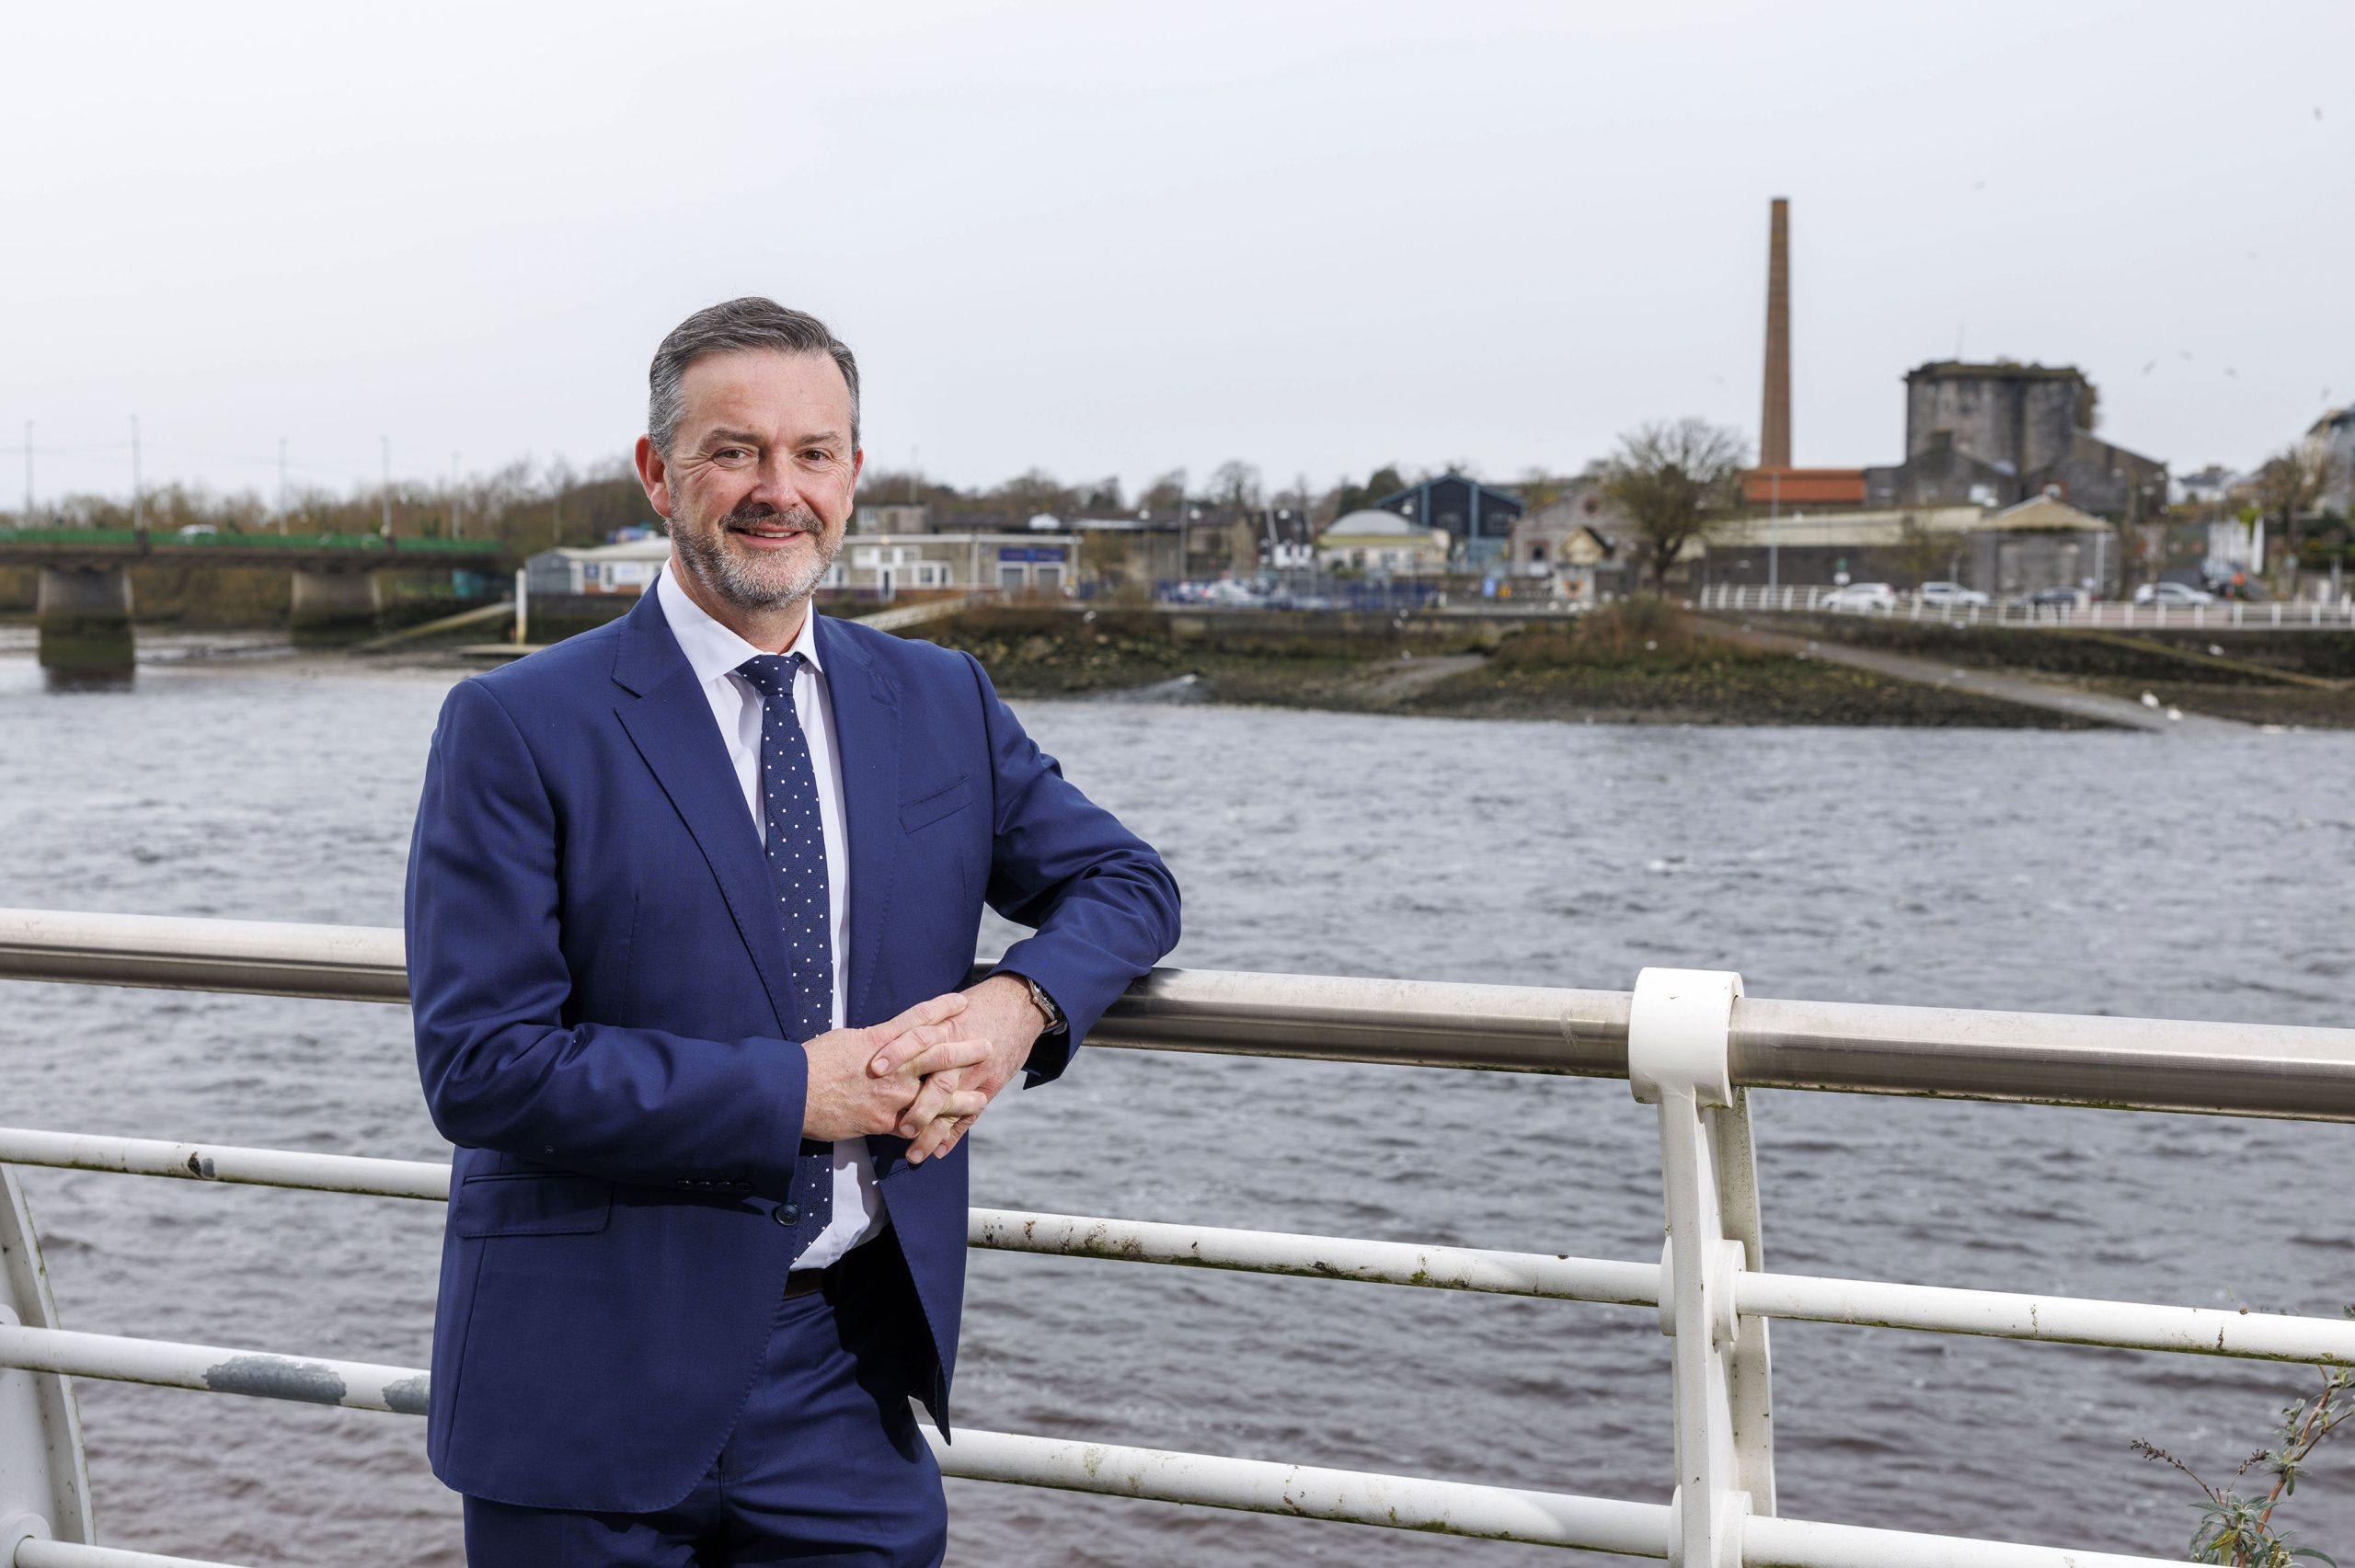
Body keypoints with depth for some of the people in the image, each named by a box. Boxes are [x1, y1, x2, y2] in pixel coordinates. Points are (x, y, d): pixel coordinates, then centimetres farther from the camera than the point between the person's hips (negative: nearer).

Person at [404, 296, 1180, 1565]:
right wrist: (788, 1090, -17)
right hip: (600, 1381, -3)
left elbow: (1122, 879, 14)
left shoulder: (942, 704, 7)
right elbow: (478, 1063, -13)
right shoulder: (519, 728, -7)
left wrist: (1020, 1000, -8)